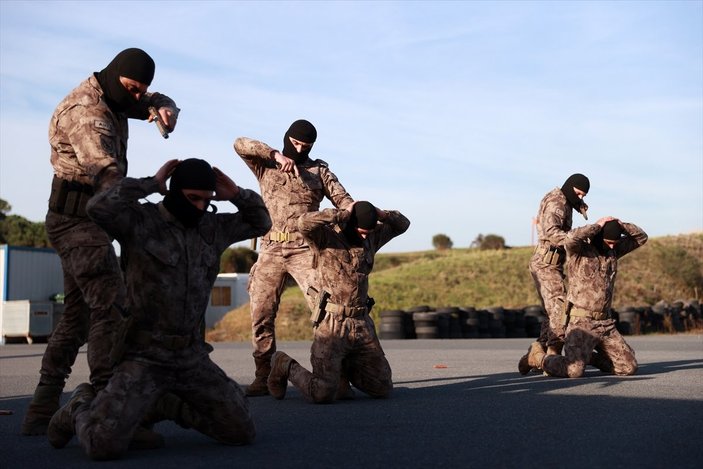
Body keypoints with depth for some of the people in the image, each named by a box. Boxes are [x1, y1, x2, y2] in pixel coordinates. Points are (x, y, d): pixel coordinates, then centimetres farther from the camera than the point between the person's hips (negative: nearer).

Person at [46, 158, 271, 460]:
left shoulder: (211, 226, 6)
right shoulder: (140, 220, -10)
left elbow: (261, 223, 19)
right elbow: (99, 208, -33)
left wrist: (236, 194, 0)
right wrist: (152, 183, -21)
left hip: (190, 358, 6)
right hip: (144, 357, -5)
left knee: (241, 433, 0)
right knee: (105, 445, -24)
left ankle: (170, 406, 24)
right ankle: (82, 408, 14)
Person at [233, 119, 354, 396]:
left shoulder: (319, 170, 13)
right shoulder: (266, 166, 13)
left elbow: (342, 199, 4)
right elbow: (240, 145, -3)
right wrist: (276, 155, -18)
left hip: (305, 249, -1)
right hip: (271, 250, 1)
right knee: (261, 314, 0)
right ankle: (263, 376, 8)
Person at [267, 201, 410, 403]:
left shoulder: (371, 238, 10)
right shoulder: (326, 237, -8)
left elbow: (402, 224, 18)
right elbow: (304, 223, -29)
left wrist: (381, 214, -3)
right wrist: (343, 214, -22)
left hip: (362, 324, 6)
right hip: (332, 324, -6)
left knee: (383, 389, 8)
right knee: (322, 394, -14)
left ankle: (341, 366, 31)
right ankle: (285, 366, 14)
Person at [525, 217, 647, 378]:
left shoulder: (612, 250, 12)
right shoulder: (578, 250, -7)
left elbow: (641, 237, 13)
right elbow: (571, 238, -32)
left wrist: (619, 224, -3)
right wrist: (597, 225, -19)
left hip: (605, 323, 6)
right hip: (581, 322, -6)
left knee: (629, 368, 1)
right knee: (574, 371, -22)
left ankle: (591, 357, 27)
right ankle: (537, 356, 7)